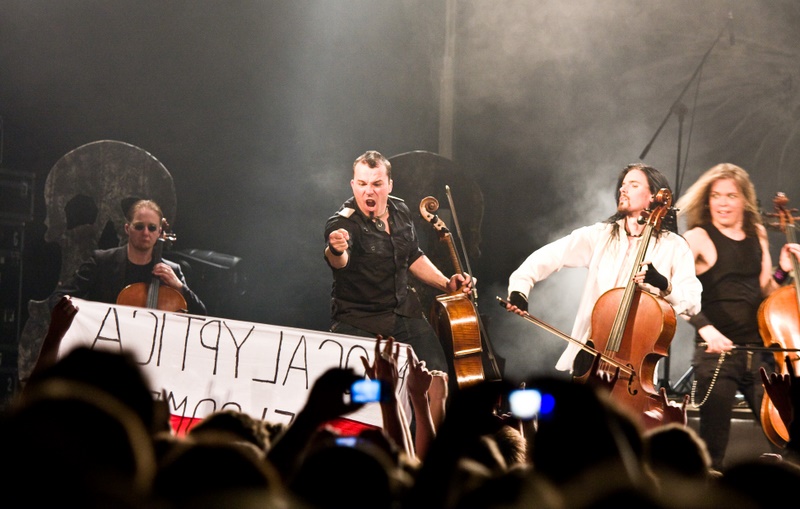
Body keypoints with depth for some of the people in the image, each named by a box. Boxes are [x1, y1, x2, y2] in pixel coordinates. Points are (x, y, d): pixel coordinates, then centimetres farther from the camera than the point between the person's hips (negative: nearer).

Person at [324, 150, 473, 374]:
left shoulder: (400, 211, 3)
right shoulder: (343, 223, -17)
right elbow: (340, 261, -40)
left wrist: (446, 284, 9)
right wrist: (335, 250, -63)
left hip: (404, 312, 5)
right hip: (358, 320, -5)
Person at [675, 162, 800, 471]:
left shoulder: (757, 235, 12)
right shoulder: (699, 238, -5)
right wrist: (705, 327, -31)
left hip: (759, 353, 5)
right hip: (716, 354, -5)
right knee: (713, 448, -3)